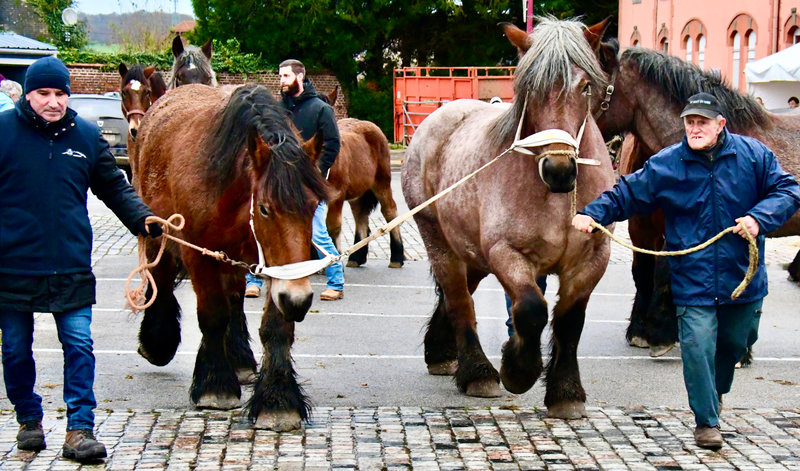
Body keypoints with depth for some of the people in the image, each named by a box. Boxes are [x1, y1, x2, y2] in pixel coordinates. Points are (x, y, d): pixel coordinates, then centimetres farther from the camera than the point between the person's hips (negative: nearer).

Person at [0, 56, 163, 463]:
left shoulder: (87, 135, 4)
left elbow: (115, 188, 11)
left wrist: (144, 221, -3)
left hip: (71, 266, 1)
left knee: (79, 346, -3)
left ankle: (80, 429, 2)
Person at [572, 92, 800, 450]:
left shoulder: (754, 155, -3)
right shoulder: (665, 165, -4)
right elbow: (627, 193, 2)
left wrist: (759, 218, -19)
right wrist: (592, 214, -13)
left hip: (743, 279, 2)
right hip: (692, 282, -2)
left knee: (734, 343, 19)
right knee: (698, 347, -9)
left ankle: (715, 391, 50)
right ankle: (707, 421, 7)